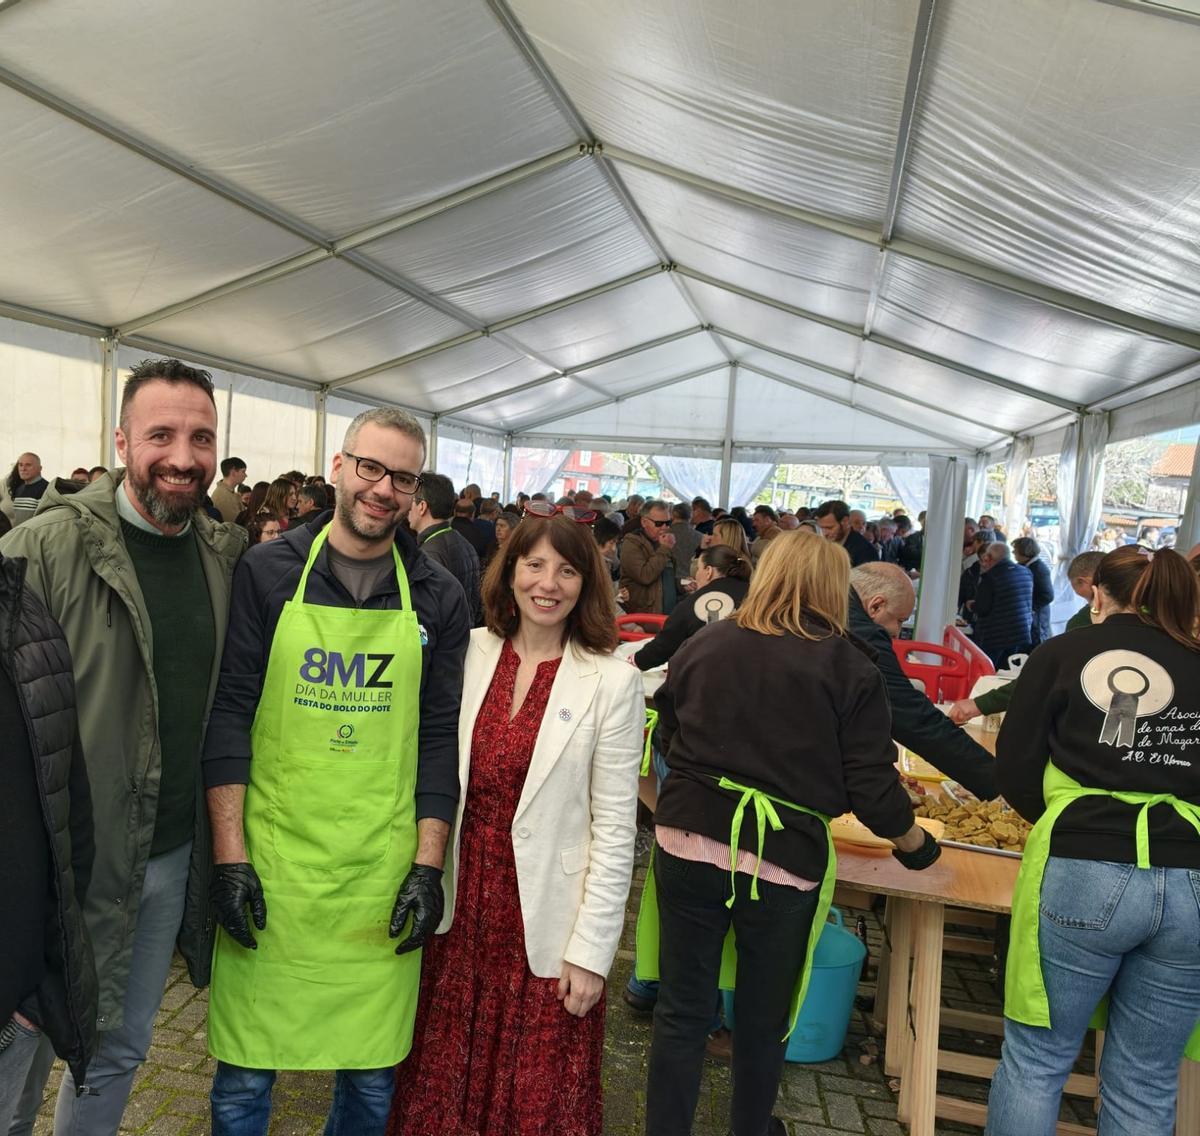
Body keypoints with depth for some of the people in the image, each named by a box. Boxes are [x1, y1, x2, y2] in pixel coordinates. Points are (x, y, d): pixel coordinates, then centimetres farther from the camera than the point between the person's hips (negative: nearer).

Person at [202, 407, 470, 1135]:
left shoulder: (438, 596, 1)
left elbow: (440, 737, 2)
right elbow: (230, 713, -2)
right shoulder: (269, 572, -2)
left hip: (386, 874, 1)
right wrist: (229, 856, -6)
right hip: (269, 864, 0)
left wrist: (429, 865, -2)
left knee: (373, 1075, 13)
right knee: (244, 1076, 12)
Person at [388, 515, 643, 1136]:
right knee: (439, 1086, 18)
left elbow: (614, 827, -8)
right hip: (460, 904, 3)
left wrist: (591, 948, -8)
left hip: (545, 919, -2)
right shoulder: (468, 653, -2)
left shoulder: (612, 682, -10)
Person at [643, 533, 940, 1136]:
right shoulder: (848, 667, -6)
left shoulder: (702, 644, 2)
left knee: (681, 1011, 15)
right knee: (764, 1022, 21)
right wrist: (916, 843, 13)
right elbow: (871, 785, -6)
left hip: (687, 843, 2)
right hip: (783, 859, -1)